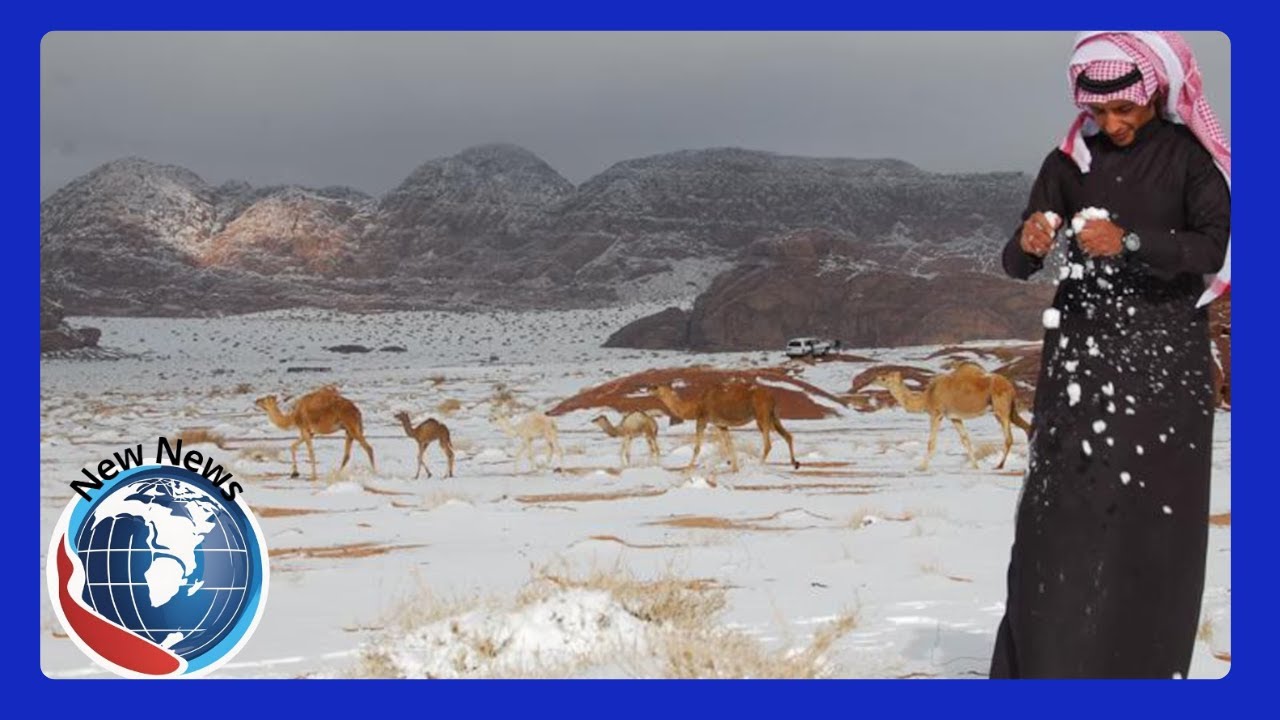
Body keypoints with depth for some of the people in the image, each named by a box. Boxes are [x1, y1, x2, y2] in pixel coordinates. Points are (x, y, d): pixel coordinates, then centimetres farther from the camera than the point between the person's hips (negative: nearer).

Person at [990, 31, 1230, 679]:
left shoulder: (1190, 156, 1)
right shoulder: (1068, 163, 8)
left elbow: (1214, 246, -12)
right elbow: (1017, 265, 4)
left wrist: (1131, 242, -26)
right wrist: (1028, 243, -19)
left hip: (1164, 357, -2)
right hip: (1080, 353, 2)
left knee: (1151, 515, -5)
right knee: (1060, 508, -5)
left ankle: (1143, 667, 0)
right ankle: (1042, 664, -2)